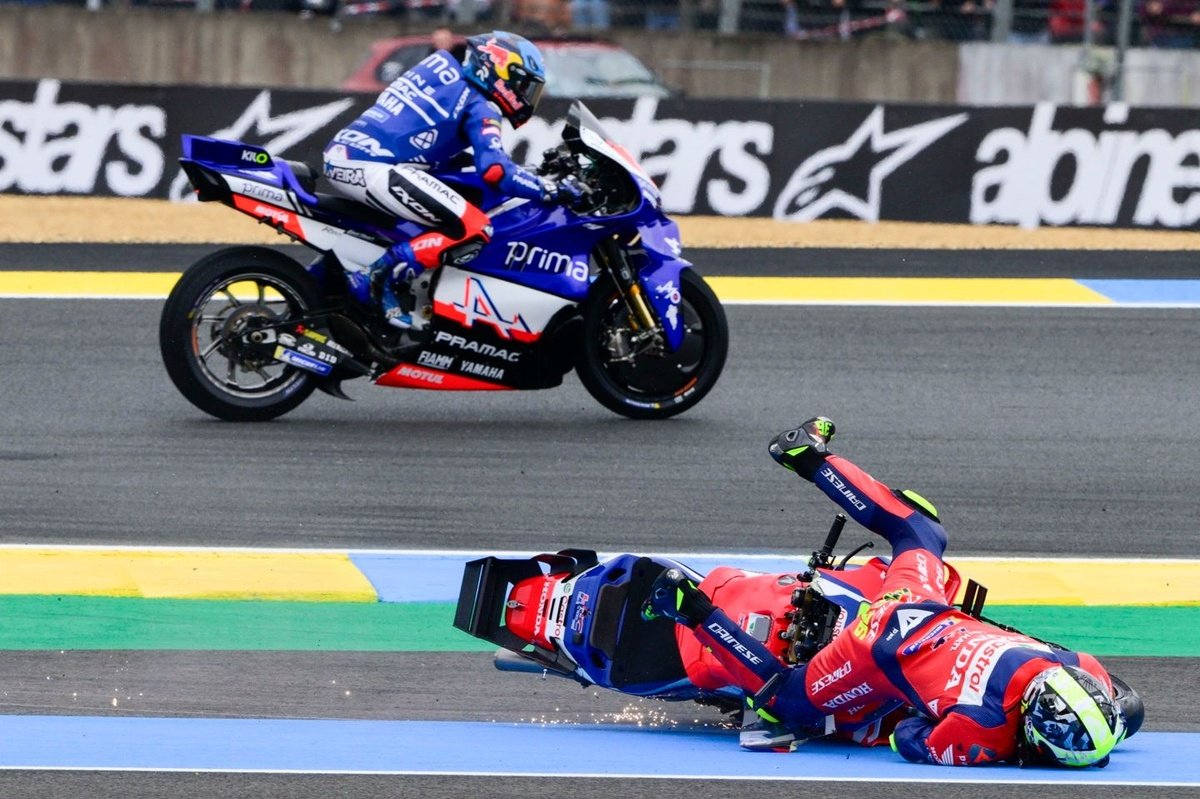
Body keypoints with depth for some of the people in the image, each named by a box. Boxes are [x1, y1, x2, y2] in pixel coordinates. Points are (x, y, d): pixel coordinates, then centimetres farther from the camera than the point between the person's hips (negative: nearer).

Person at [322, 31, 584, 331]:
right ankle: (386, 277, -14)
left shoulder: (445, 78, 24)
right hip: (373, 168, -10)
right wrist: (552, 190, -10)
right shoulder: (479, 108, -1)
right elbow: (495, 170, -17)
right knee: (474, 229, -14)